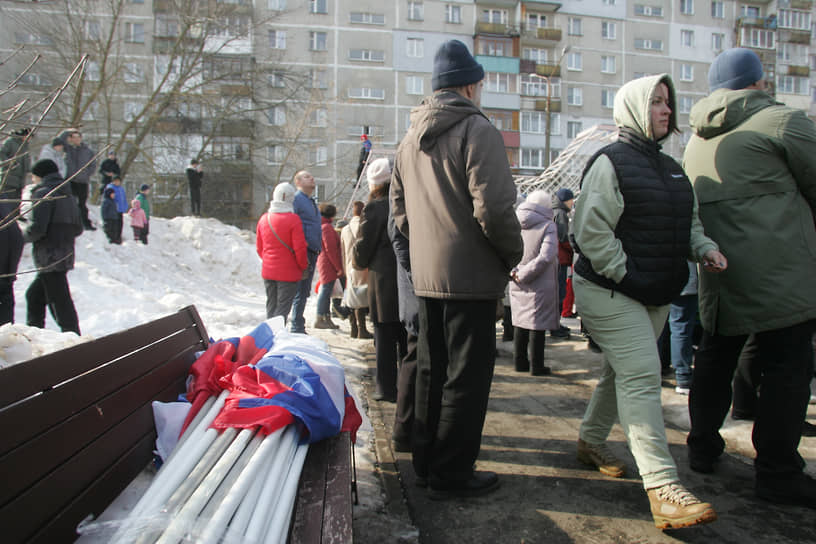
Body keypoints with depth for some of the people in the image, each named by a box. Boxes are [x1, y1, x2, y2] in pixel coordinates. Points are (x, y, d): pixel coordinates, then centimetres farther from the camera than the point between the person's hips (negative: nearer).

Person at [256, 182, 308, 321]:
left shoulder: (264, 218, 4)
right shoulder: (293, 219, -14)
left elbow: (259, 247, 12)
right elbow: (299, 248, -14)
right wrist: (304, 266, 0)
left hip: (268, 271, 6)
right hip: (288, 272, -6)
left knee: (271, 306, 17)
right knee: (283, 307, 0)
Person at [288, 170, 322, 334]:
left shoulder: (311, 202, 22)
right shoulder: (296, 199, -7)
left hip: (313, 252, 9)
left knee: (304, 291, 13)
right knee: (300, 292, -8)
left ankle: (298, 327, 22)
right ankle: (297, 328, -2)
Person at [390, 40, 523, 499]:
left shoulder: (411, 139, 15)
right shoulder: (478, 131, -12)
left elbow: (399, 208, 19)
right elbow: (493, 208, -20)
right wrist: (514, 254, -6)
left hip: (426, 273, 8)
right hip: (472, 275, -8)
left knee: (432, 368, 17)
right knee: (467, 374, 2)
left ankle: (427, 459, 30)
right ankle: (451, 473, 12)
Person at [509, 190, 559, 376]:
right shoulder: (548, 226, -11)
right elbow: (546, 256, -19)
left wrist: (515, 272, -5)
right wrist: (524, 275, -14)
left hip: (518, 285, 5)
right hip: (540, 285, -5)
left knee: (520, 321, 15)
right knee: (537, 324, 3)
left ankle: (520, 361, 22)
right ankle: (536, 365, 9)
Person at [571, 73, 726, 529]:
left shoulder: (670, 167, 16)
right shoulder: (611, 163, -11)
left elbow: (688, 221, 22)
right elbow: (591, 232, -18)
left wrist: (704, 248, 2)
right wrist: (626, 275, -19)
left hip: (656, 296, 9)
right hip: (610, 294, -9)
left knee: (622, 372, 17)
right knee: (641, 376, -14)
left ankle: (591, 441, 37)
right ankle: (663, 487, -13)